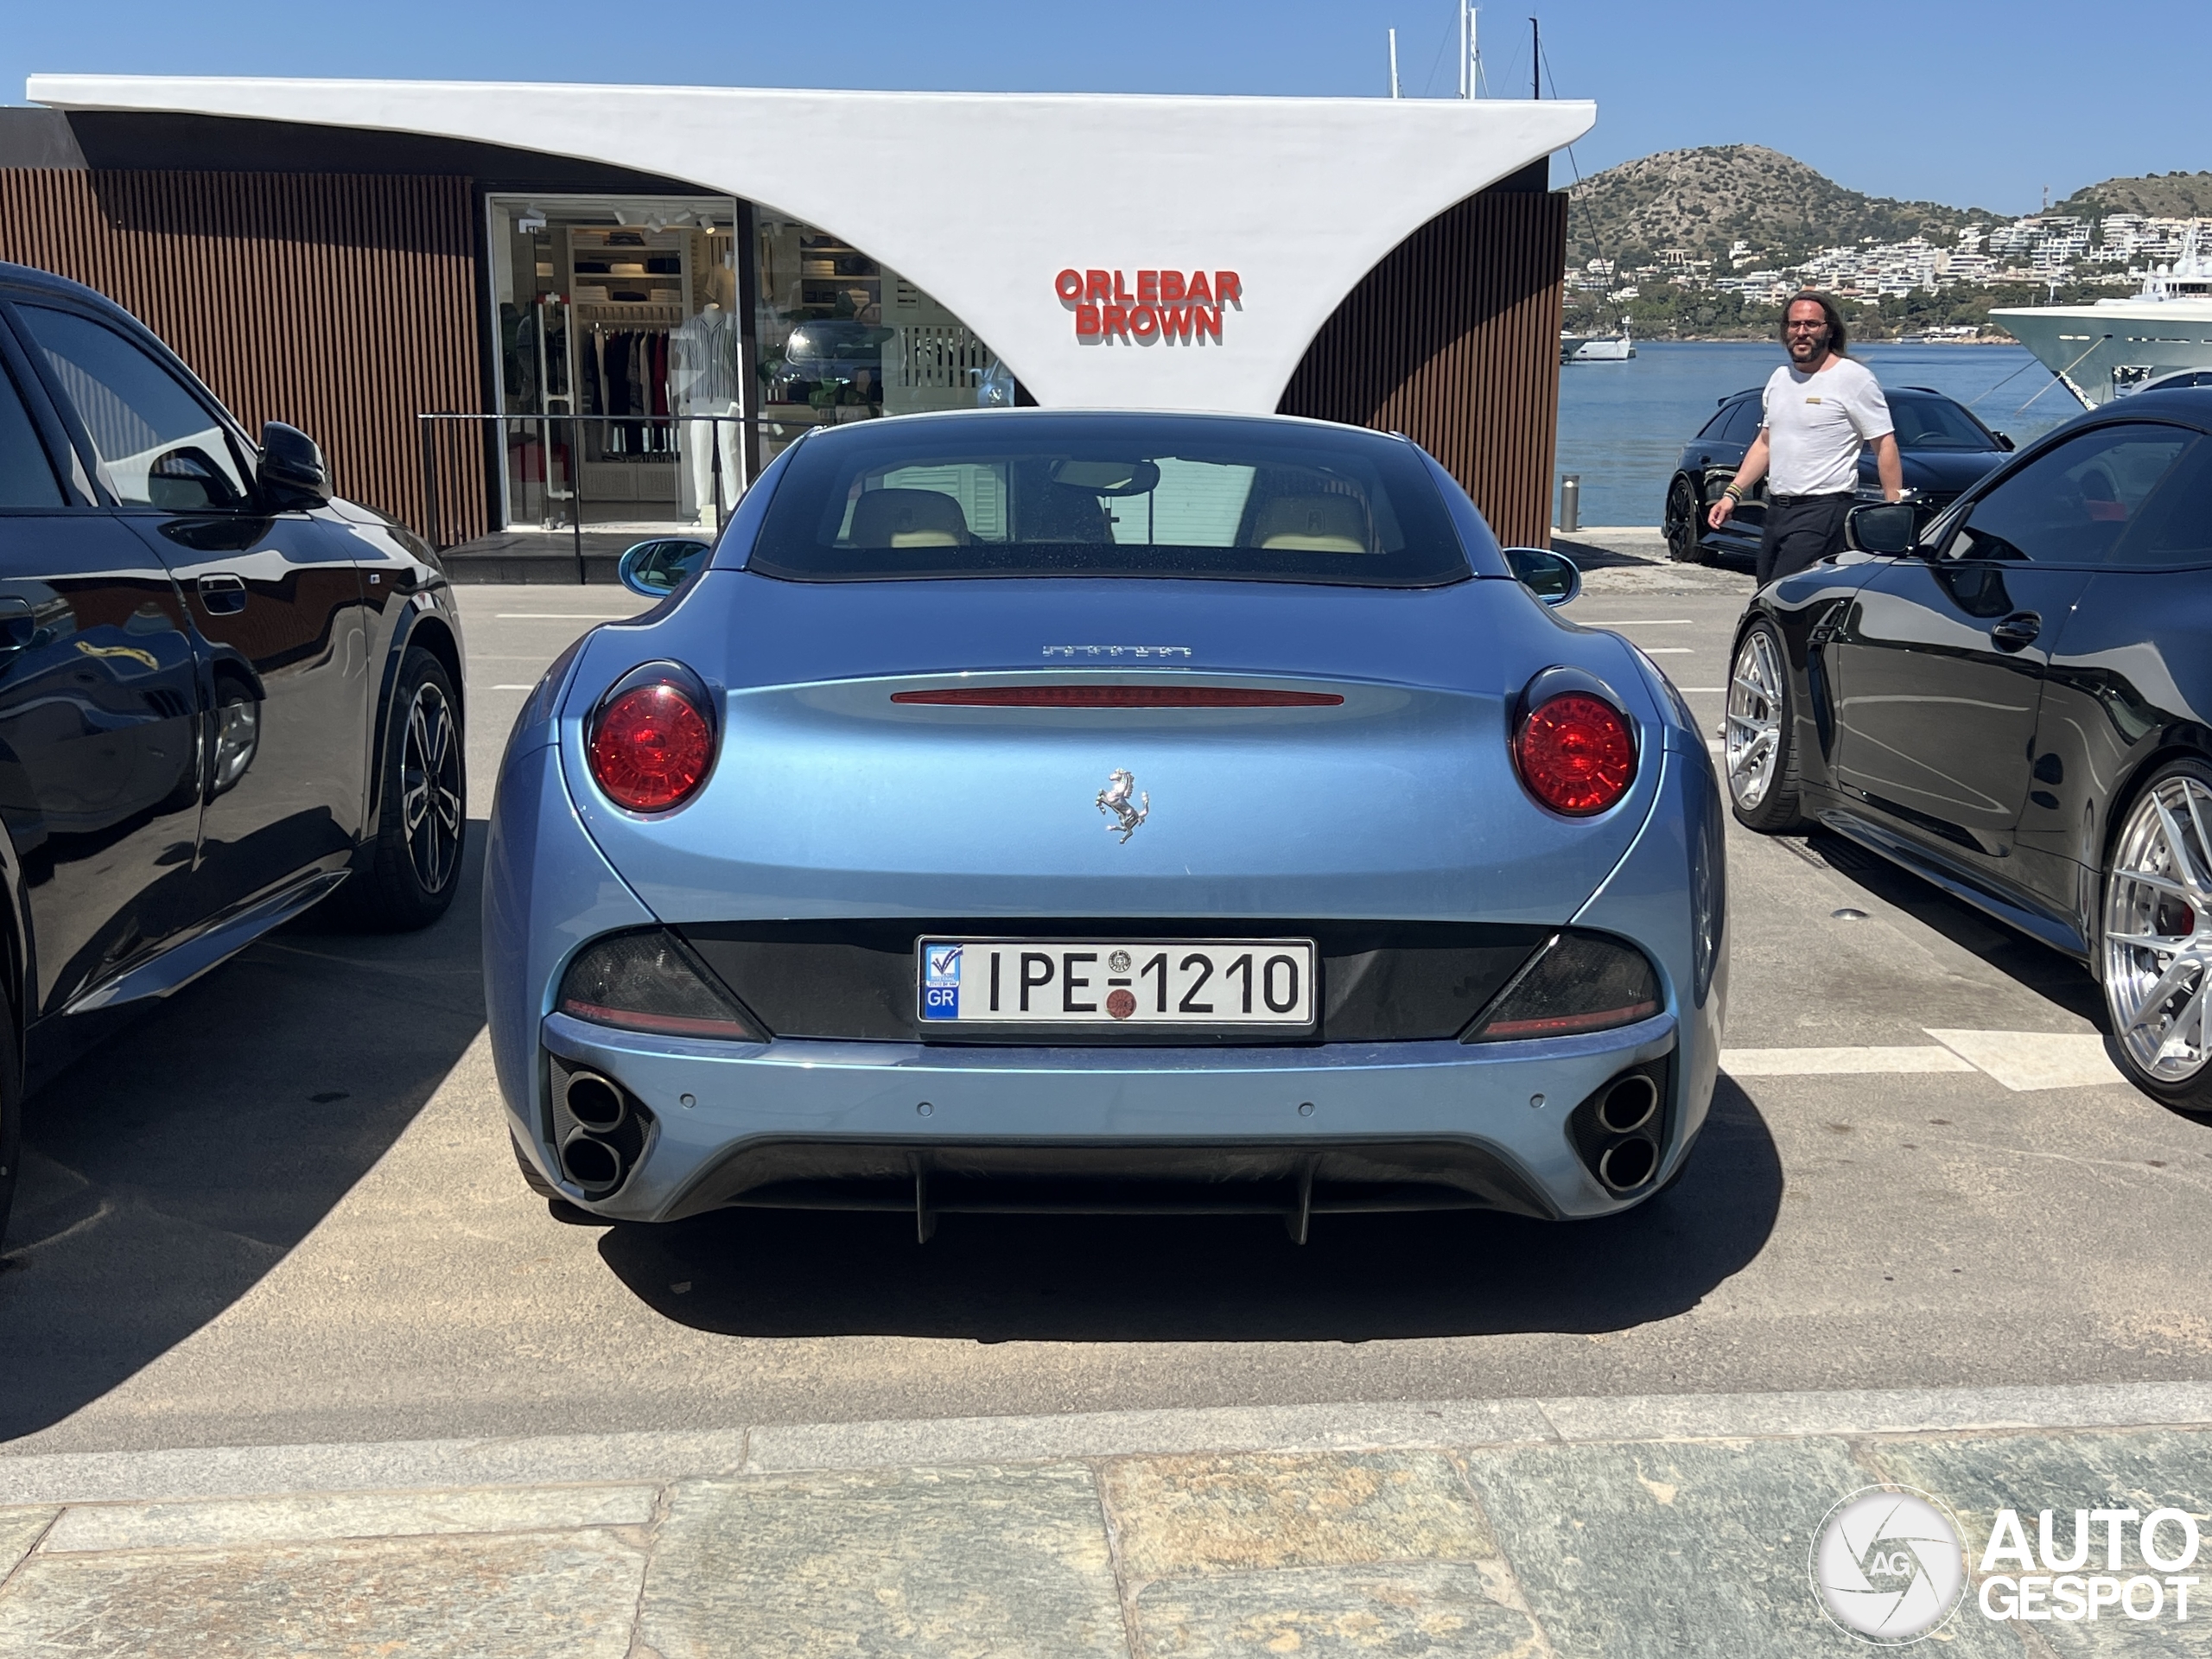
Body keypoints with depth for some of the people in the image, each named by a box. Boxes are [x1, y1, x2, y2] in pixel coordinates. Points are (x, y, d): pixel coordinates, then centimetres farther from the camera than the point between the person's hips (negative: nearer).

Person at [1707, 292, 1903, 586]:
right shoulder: (1780, 378, 17)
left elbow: (1885, 446, -7)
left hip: (1823, 511, -8)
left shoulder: (1854, 378, -5)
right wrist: (1732, 494, 14)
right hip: (1776, 510, 8)